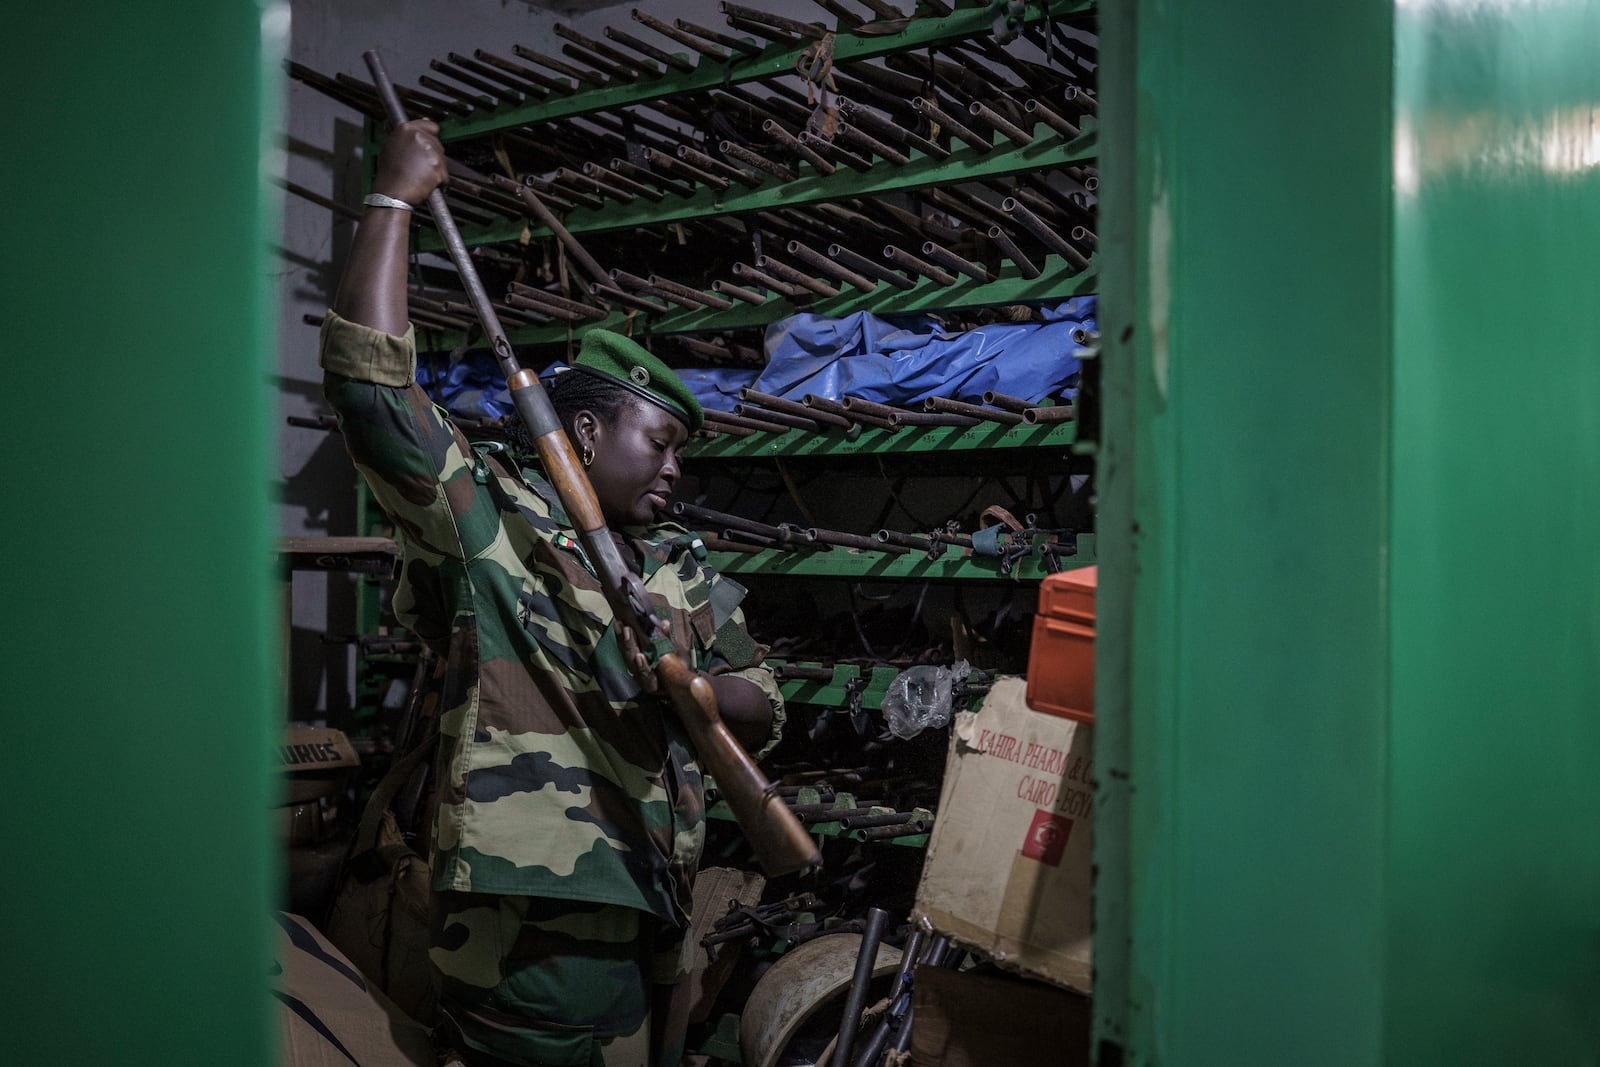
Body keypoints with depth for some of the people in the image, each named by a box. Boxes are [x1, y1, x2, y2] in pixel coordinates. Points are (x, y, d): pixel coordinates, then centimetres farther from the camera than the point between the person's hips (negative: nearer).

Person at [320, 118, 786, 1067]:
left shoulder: (684, 571, 15)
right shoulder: (493, 518, -4)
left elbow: (764, 711, 12)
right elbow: (368, 375, -14)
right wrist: (396, 196, -7)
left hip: (655, 920, 7)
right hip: (538, 917, -7)